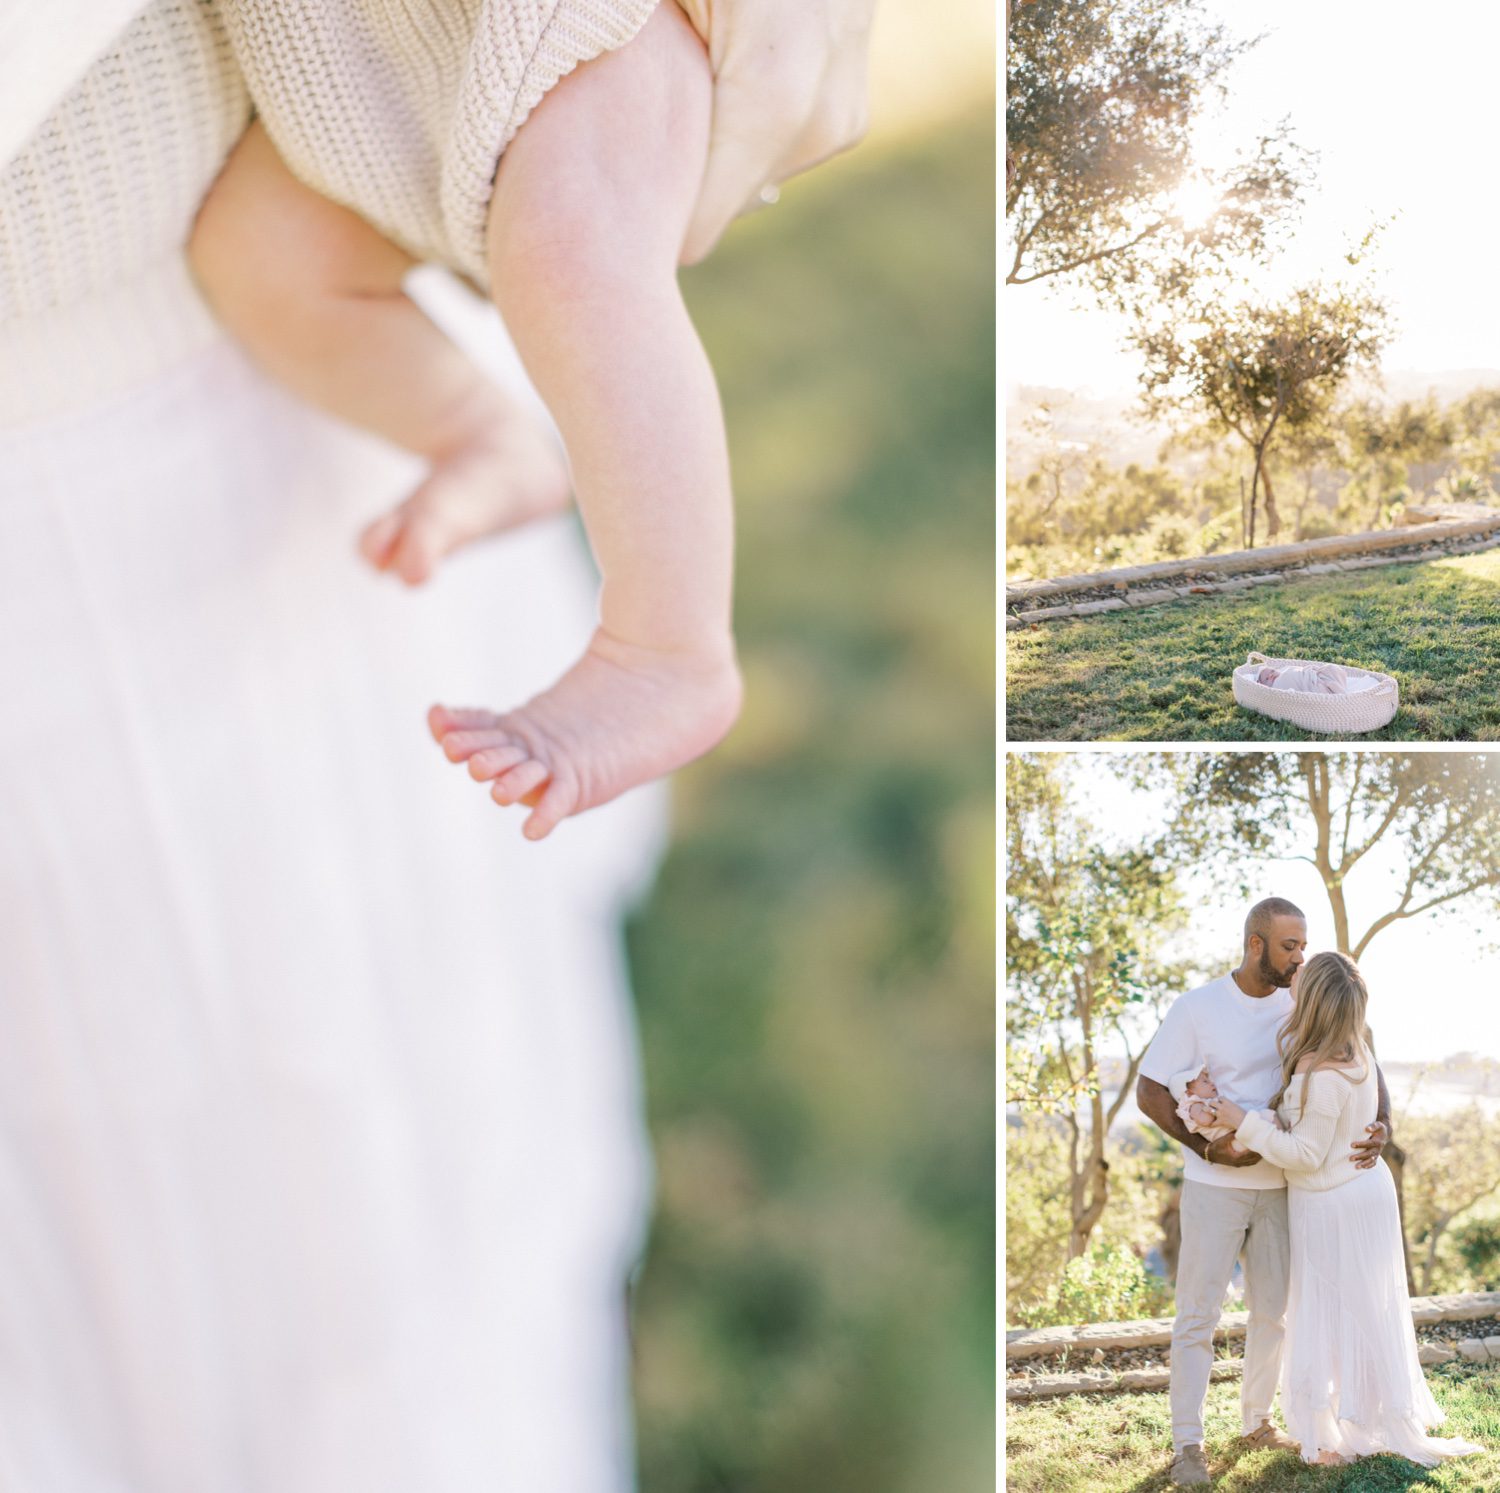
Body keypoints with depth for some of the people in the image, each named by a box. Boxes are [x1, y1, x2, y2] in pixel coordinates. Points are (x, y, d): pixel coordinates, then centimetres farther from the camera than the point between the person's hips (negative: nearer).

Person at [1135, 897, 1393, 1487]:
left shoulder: (1300, 1007, -1)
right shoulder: (1196, 1008, -14)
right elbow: (1149, 1091, -11)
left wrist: (1381, 1125, -14)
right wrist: (1207, 1147, -21)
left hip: (1279, 1188, 5)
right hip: (1213, 1188, -5)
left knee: (1273, 1311, 14)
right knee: (1197, 1315, 1)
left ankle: (1256, 1421, 31)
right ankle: (1187, 1443, 10)